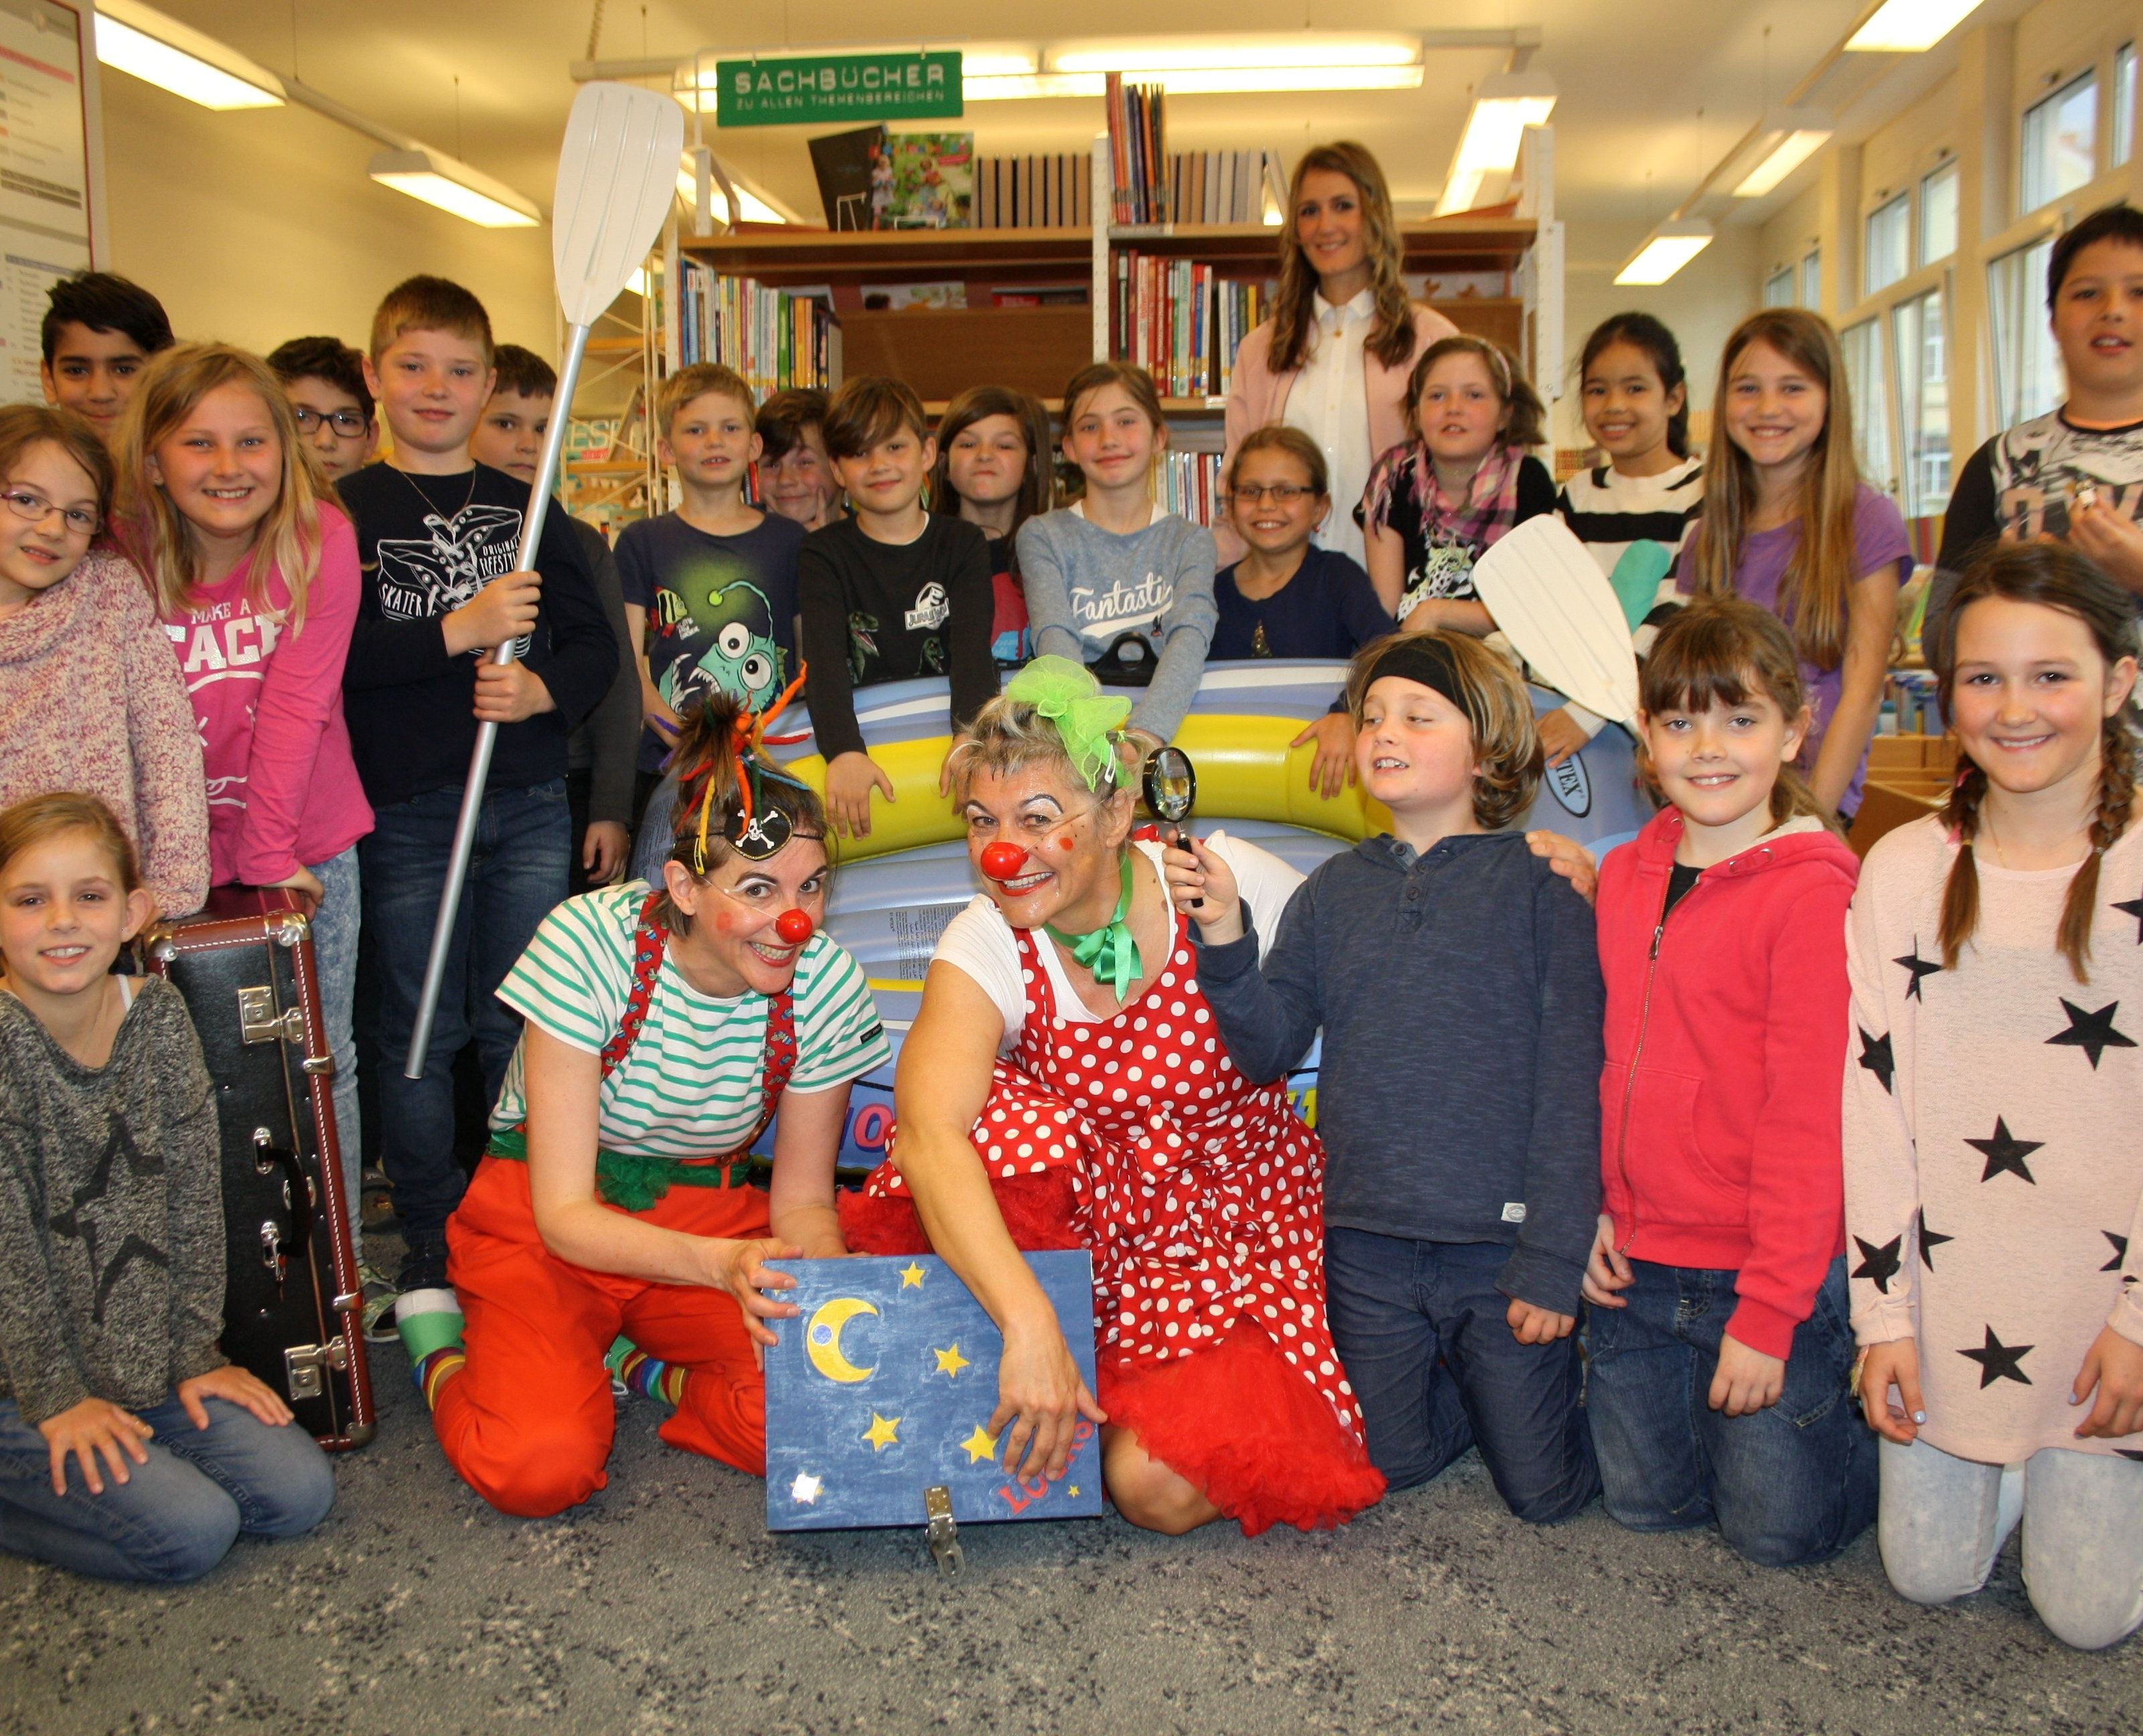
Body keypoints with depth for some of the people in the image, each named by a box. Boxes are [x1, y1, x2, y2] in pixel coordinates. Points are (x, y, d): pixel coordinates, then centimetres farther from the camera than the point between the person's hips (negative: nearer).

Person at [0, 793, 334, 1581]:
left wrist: (196, 1355, 0)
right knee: (192, 1529, -17)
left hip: (145, 1358, 5)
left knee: (298, 1492, -4)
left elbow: (194, 1198, 1)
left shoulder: (157, 1014, -4)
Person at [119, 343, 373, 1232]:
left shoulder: (321, 541, -11)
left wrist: (270, 857, -16)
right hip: (179, 857, 0)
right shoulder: (126, 552, -9)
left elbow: (296, 707, -14)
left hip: (306, 848, 0)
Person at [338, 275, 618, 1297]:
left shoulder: (527, 509, 11)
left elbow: (594, 640, 8)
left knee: (522, 1024, 10)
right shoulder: (346, 514, 1)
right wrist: (458, 631, -17)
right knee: (421, 1029, 5)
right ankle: (431, 1238, 18)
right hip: (406, 809, -2)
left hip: (528, 801, 3)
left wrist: (544, 689, -12)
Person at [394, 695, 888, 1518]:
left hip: (711, 1216, 3)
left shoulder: (826, 983, -14)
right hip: (546, 1228, -2)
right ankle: (444, 1351, 6)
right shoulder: (589, 943, -24)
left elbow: (803, 1201, -3)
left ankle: (641, 1372, 5)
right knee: (539, 1464, -28)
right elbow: (565, 1214, -23)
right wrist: (722, 1264, -40)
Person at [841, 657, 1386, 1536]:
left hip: (1241, 1219, -1)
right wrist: (1030, 1326, -45)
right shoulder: (985, 950, -17)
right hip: (1088, 1220, 1)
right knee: (1005, 1123, -30)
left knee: (1160, 1484, -22)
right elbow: (930, 1134, -35)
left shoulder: (1232, 881, -17)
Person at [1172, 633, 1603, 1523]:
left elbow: (1570, 1087, -9)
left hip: (1500, 1242, -3)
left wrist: (1553, 1260, -13)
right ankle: (1469, 1385, 40)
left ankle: (1565, 1372, 35)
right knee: (1388, 1467, 14)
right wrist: (1225, 940, -17)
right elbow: (1269, 1050, -1)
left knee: (1542, 1489, 7)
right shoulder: (1334, 892, 6)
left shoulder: (1540, 888, -7)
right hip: (1367, 1247, 4)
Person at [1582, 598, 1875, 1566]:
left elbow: (1807, 1118, -17)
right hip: (1637, 1266, 6)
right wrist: (1595, 1207, 4)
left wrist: (1769, 1312, -17)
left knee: (1779, 1528, 7)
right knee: (1643, 1502, 15)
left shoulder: (1812, 892, -16)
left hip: (1764, 1270, -6)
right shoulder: (1625, 877, 5)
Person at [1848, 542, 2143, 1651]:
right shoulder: (1903, 873, -2)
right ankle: (2010, 1458, 37)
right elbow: (1873, 1098, -2)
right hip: (1952, 1295, 2)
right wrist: (1884, 1310, -4)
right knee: (1928, 1573, 9)